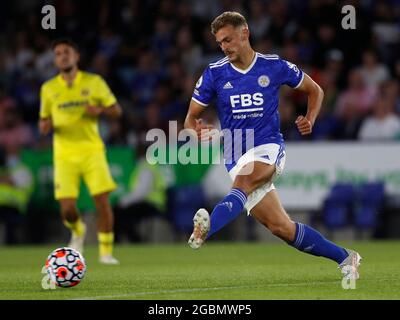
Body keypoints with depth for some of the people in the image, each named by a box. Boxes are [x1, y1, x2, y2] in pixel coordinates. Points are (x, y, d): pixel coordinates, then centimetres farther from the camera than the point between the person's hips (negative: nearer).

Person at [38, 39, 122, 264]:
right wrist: (46, 125, -10)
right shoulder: (48, 88, 7)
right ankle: (78, 230, 27)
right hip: (64, 155, 1)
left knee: (103, 201, -11)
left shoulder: (94, 82, 3)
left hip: (92, 150, -1)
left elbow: (117, 111, 7)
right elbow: (43, 125, 14)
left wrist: (100, 110, -14)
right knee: (67, 209, -9)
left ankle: (106, 252, 5)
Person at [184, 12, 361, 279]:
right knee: (282, 227, -6)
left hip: (269, 149, -2)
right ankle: (344, 257, 8)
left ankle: (206, 230, -61)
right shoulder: (214, 74, 3)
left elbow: (315, 90, 15)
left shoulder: (274, 66, 0)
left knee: (243, 180, -37)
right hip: (236, 160, 2)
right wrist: (199, 132, -16)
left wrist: (310, 120, -4)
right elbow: (191, 119, 8)